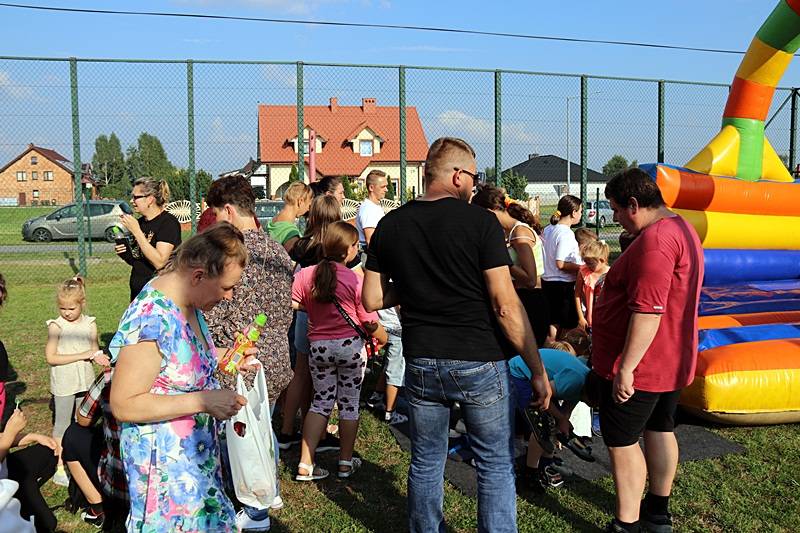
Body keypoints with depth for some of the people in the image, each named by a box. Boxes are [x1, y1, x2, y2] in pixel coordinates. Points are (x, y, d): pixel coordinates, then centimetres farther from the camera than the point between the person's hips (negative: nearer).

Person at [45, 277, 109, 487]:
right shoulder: (56, 326, -11)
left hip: (85, 382, 4)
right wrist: (82, 355, -20)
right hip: (64, 385, -4)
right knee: (62, 424, 5)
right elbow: (51, 357, -16)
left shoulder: (90, 324, 0)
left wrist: (98, 357, -16)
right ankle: (60, 468, 13)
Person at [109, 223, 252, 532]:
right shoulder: (151, 320, -28)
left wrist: (225, 356, 0)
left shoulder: (187, 302, -2)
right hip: (162, 458, -9)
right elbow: (123, 405, -26)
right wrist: (204, 400, -27)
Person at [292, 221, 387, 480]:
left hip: (318, 347, 3)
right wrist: (384, 338, 11)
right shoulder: (355, 280, -15)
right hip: (350, 346, -3)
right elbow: (370, 323, -10)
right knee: (349, 403, 11)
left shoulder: (305, 275, -5)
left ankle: (305, 464, 7)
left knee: (321, 402, 13)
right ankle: (346, 462, 21)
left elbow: (293, 306, 0)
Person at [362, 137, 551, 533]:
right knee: (496, 464, 11)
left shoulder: (389, 226, 2)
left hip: (421, 363, 4)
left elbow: (372, 299, 5)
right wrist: (537, 369, -7)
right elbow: (505, 305, -14)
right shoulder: (480, 221, -10)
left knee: (425, 463, 18)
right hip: (480, 363, -3)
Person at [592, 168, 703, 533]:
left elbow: (647, 311, -30)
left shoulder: (654, 239, -24)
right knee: (660, 431, 20)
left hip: (639, 365, -11)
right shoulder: (682, 229, 11)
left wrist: (626, 368, -26)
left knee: (621, 442, 1)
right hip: (671, 361, 11)